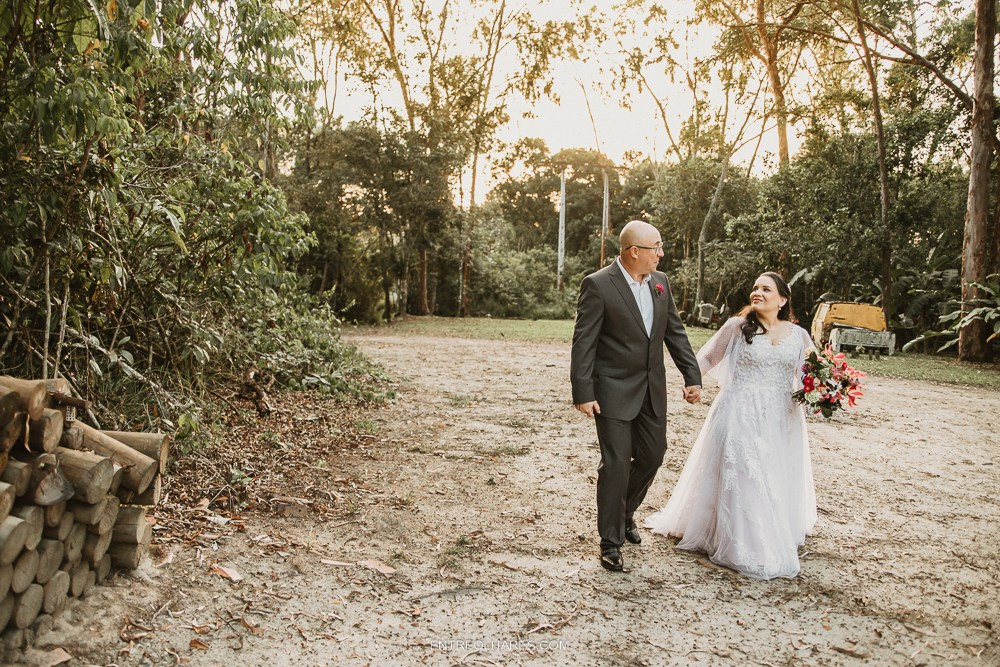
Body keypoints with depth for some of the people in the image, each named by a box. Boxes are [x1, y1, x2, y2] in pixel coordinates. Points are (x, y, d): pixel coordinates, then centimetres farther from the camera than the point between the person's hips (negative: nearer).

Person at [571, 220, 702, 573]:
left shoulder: (660, 282, 5)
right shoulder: (598, 285, -15)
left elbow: (675, 332, 11)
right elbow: (583, 343, -15)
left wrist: (692, 376, 6)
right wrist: (583, 393, -18)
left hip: (652, 390, 7)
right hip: (613, 391, -6)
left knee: (652, 455, 14)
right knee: (616, 463, -3)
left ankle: (624, 512, 39)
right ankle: (611, 541, 13)